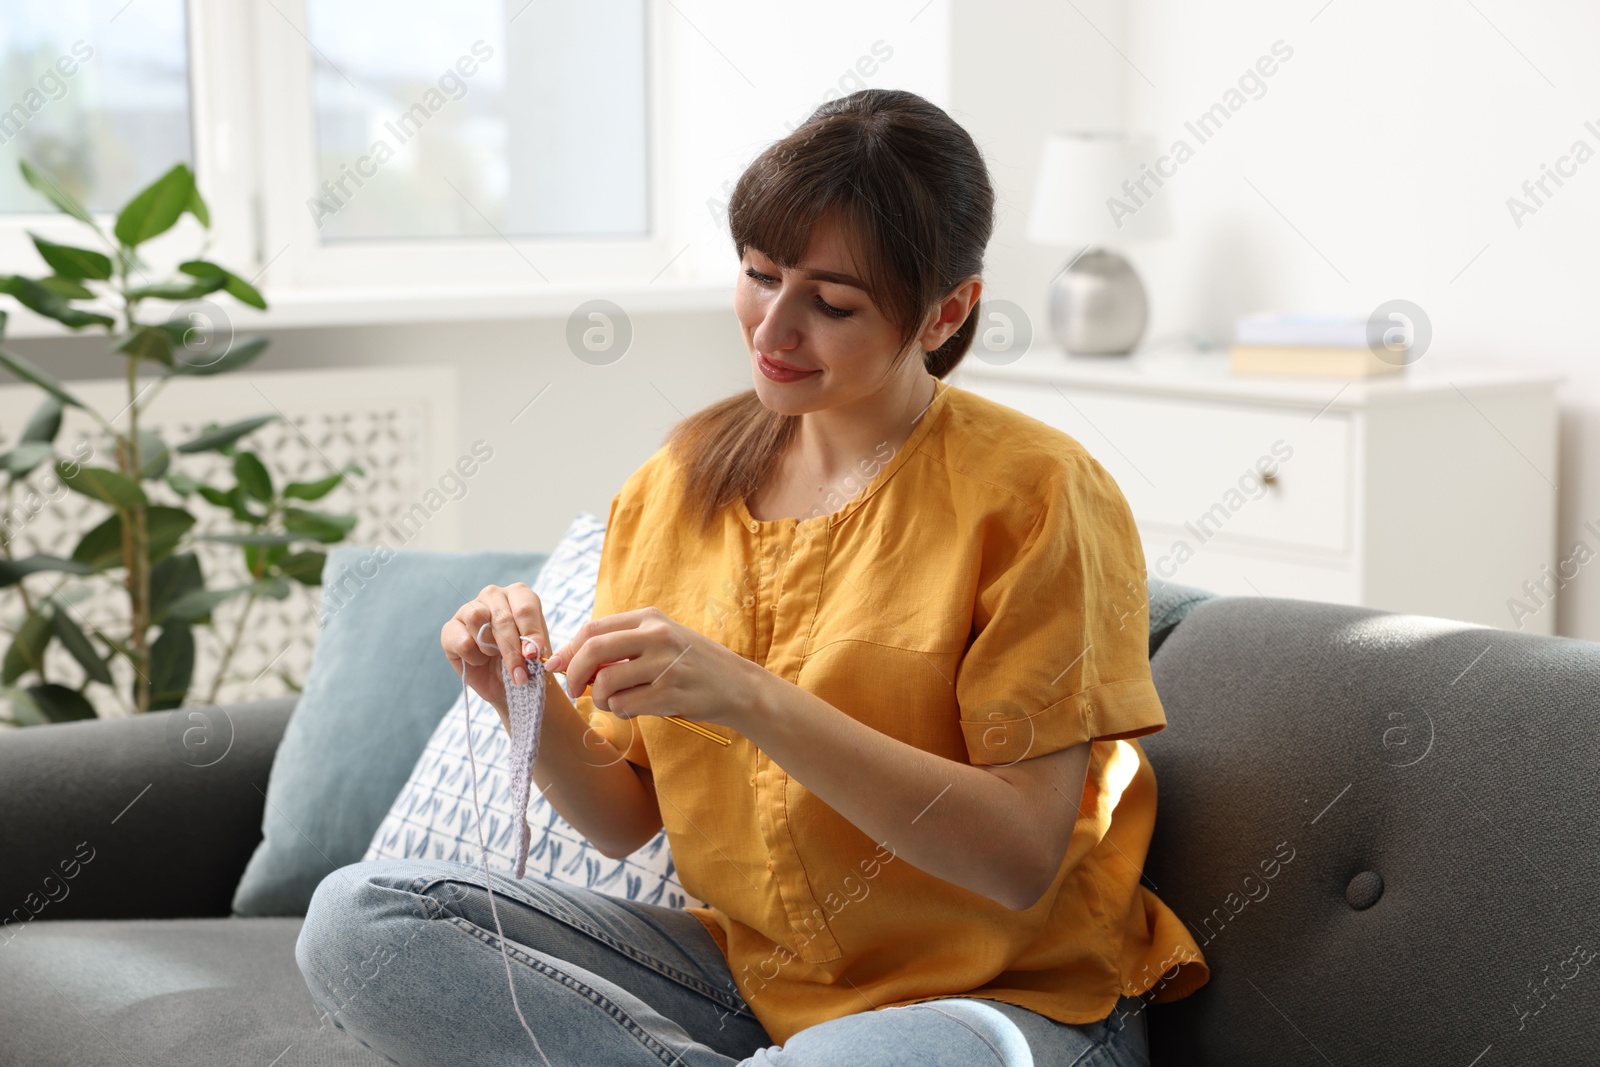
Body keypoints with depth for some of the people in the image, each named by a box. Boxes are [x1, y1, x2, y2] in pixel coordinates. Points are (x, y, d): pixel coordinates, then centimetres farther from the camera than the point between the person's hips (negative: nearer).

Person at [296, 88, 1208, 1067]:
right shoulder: (676, 484, 4)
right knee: (355, 917, -11)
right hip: (750, 977, 6)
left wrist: (750, 699, -27)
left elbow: (1023, 856, -19)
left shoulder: (1035, 495, -12)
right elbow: (626, 820, 8)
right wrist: (531, 706, -14)